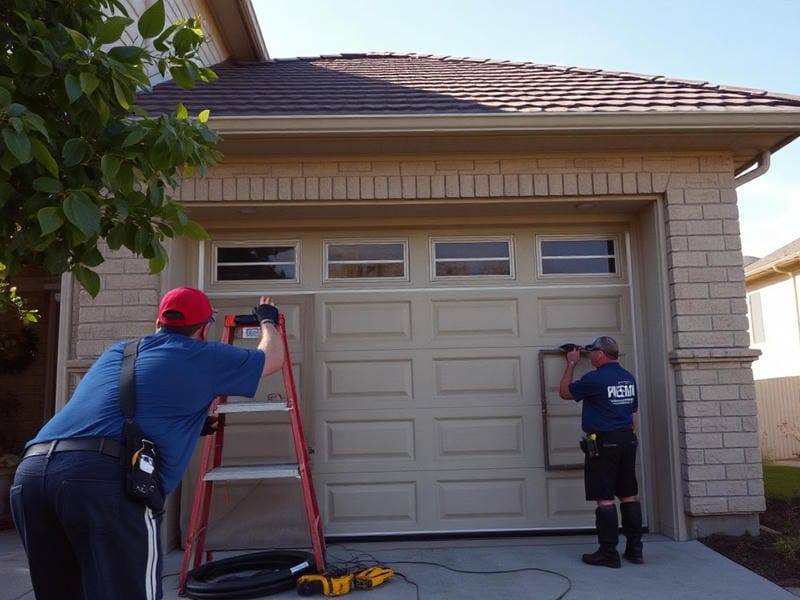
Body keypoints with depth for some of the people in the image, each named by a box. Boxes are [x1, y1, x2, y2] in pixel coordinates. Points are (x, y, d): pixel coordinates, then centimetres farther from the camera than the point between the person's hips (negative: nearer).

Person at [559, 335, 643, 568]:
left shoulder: (594, 379, -14)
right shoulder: (628, 378, 10)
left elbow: (565, 392, 0)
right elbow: (634, 413, 17)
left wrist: (571, 363, 9)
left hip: (603, 444, -7)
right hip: (628, 441, 8)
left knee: (605, 499, -2)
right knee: (629, 496, 12)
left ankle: (608, 553, 2)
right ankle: (634, 549, 18)